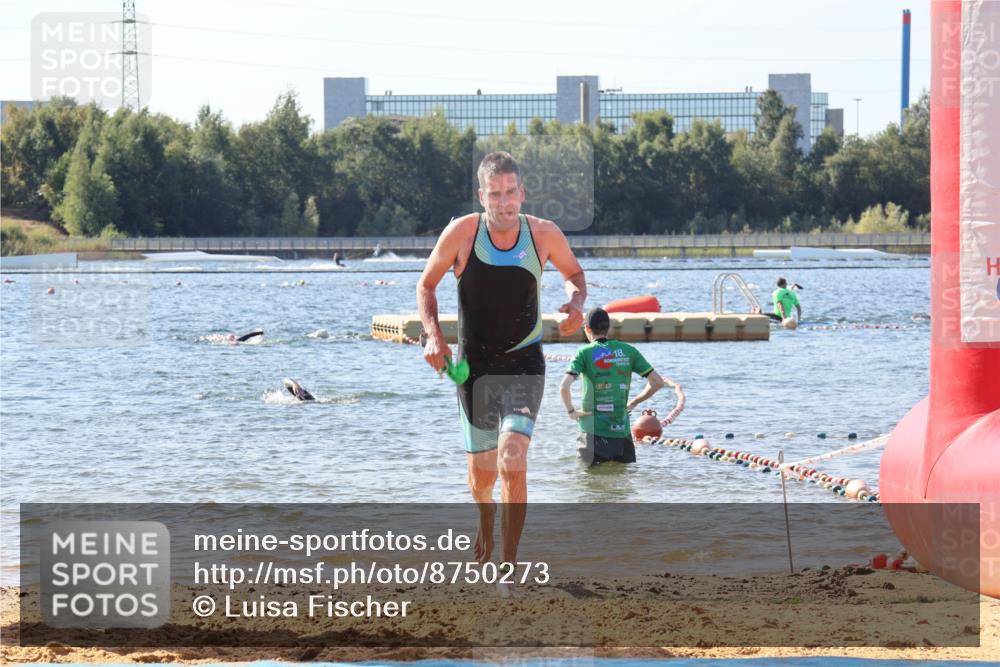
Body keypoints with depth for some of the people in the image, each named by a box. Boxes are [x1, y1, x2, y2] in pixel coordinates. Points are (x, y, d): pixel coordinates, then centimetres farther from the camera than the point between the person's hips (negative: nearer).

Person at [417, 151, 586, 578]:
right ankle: (486, 522, 48)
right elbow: (426, 284, 3)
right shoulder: (462, 232, -13)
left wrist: (576, 301, -11)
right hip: (474, 366, 1)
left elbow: (574, 273, 11)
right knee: (481, 478, 11)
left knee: (512, 464, -21)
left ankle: (509, 566, -12)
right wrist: (432, 334, -12)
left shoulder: (544, 235, -10)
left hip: (524, 365, -1)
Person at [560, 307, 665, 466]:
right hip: (622, 431, 3)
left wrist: (571, 411, -1)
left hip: (594, 432, -3)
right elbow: (658, 382, 6)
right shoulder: (628, 351, 5)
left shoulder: (585, 353, -5)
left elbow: (564, 387, -18)